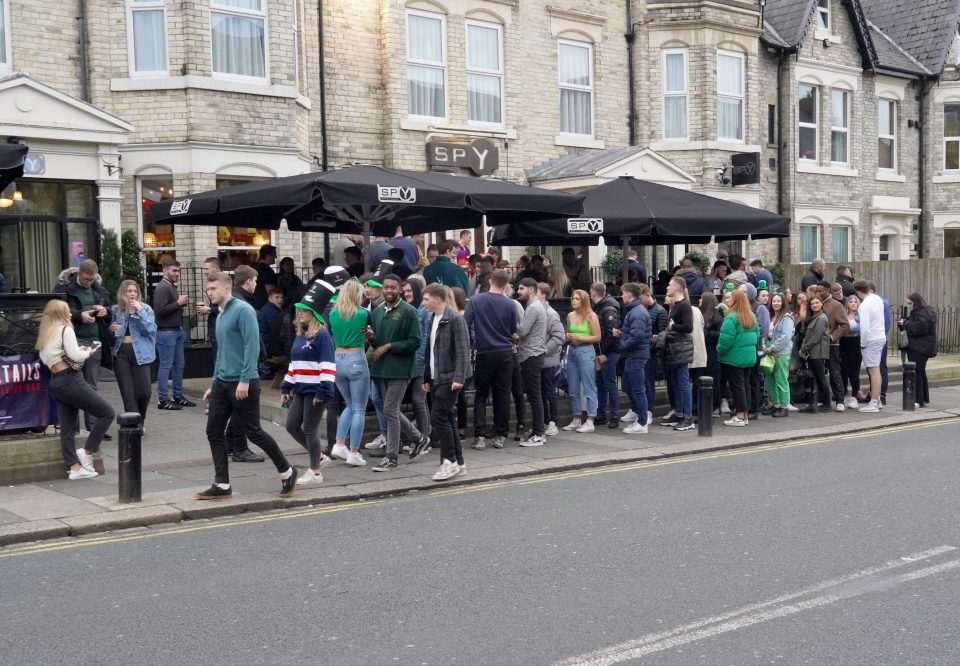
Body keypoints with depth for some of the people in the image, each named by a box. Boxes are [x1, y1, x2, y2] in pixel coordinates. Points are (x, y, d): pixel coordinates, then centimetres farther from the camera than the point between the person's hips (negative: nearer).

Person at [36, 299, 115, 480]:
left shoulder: (45, 335, 18)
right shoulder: (65, 329, -6)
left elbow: (46, 360, 15)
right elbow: (76, 356, -15)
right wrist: (88, 352, 6)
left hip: (55, 383, 9)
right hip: (70, 380, -9)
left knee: (68, 428, 7)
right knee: (107, 413, -3)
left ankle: (74, 467, 3)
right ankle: (87, 452, -4)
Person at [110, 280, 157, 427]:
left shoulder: (146, 309, 3)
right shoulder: (115, 310, 8)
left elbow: (150, 329, -11)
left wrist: (139, 310, -15)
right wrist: (112, 329, -4)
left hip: (140, 353, -2)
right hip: (121, 353, 2)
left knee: (144, 391, -7)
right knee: (127, 392, -3)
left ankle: (140, 420, 17)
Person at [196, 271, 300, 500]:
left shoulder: (243, 310, -11)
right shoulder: (220, 316, 15)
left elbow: (252, 346, -18)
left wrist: (245, 380, -23)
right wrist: (214, 384, 21)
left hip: (243, 384, -8)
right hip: (222, 384, 8)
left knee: (253, 432, -1)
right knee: (214, 432, 2)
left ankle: (287, 472, 15)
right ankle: (222, 485, 9)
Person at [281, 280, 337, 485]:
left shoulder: (322, 335, -12)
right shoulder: (300, 336, 14)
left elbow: (328, 365, -18)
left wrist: (324, 391, -23)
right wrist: (286, 387, 18)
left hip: (314, 390, -9)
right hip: (300, 389, 9)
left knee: (310, 430, -2)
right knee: (292, 426, 10)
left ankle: (315, 472, 10)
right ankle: (319, 457, 26)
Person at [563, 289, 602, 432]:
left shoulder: (591, 316, -5)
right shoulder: (570, 316, 10)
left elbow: (597, 337, -7)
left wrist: (580, 338, -15)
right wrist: (568, 337, 1)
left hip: (586, 351, -6)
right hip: (572, 352, 6)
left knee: (589, 388, -4)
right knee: (573, 389, 9)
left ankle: (590, 422, -3)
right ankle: (576, 419, 18)